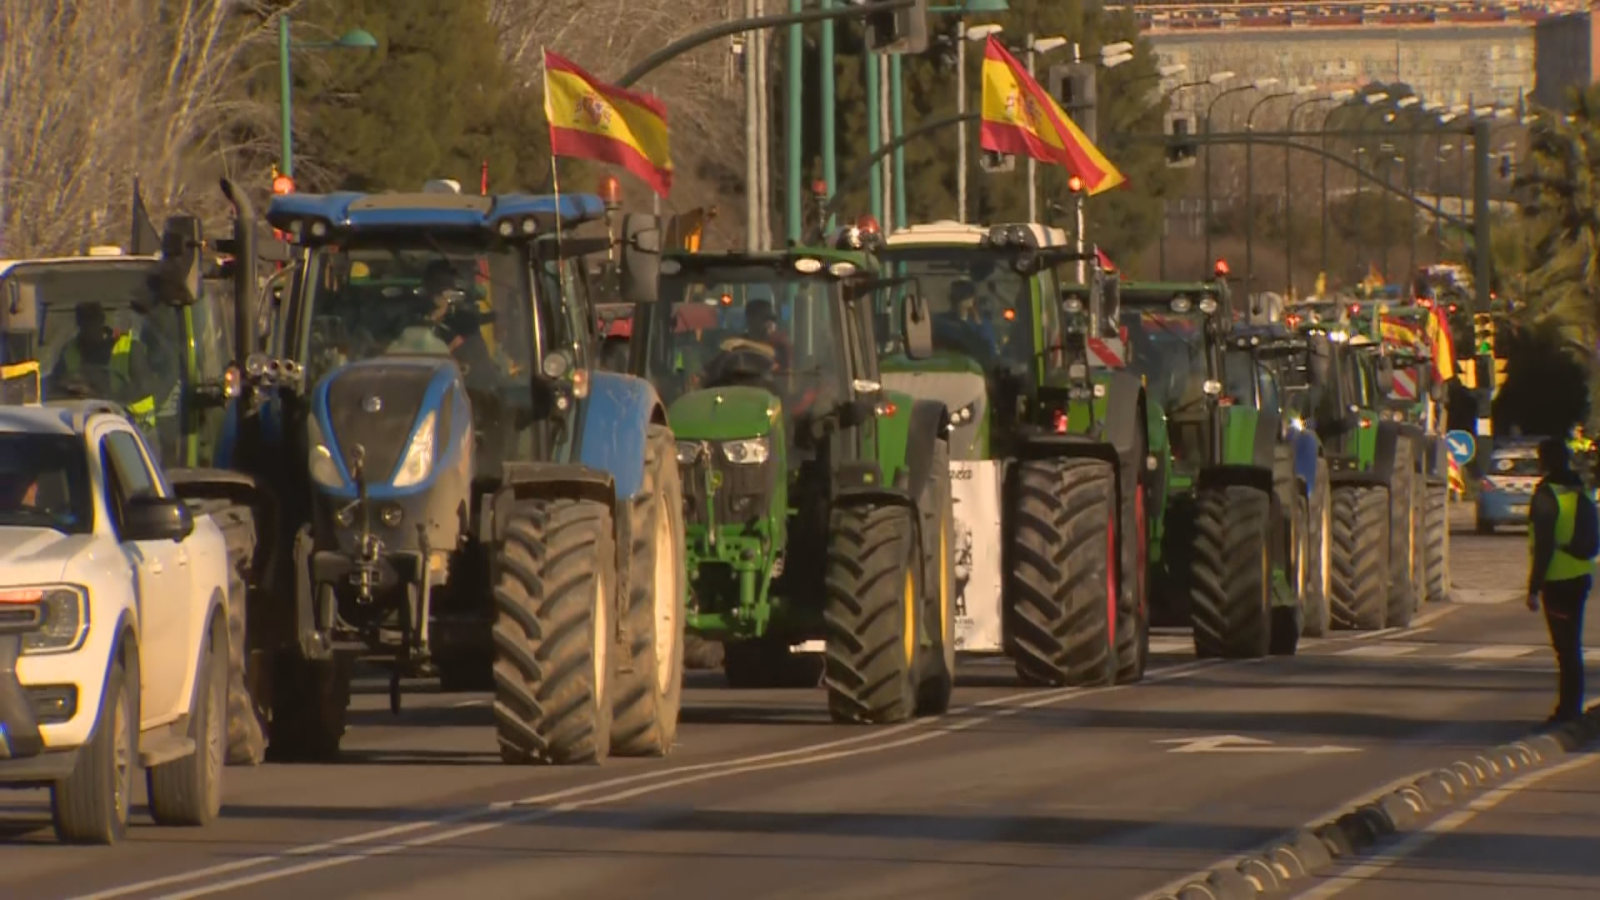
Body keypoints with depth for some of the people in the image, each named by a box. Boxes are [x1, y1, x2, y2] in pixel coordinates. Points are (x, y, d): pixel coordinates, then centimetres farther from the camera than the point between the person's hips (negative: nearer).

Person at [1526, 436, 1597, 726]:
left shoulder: (1547, 496, -14)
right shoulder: (1580, 493, 11)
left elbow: (1543, 546, -18)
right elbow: (1592, 540, 17)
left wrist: (1533, 589, -15)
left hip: (1558, 582, -8)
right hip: (1580, 579, 8)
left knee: (1566, 648, -6)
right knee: (1571, 646, 16)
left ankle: (1569, 708, -6)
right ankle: (1572, 706, 21)